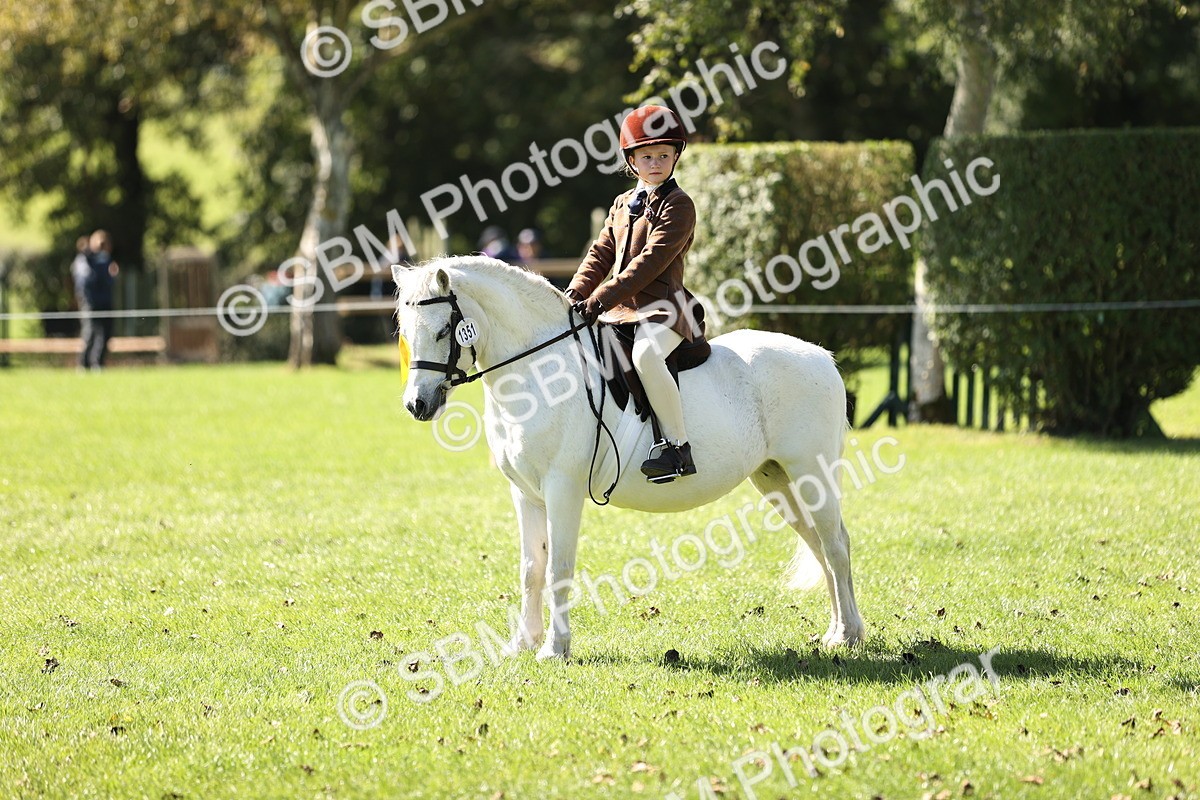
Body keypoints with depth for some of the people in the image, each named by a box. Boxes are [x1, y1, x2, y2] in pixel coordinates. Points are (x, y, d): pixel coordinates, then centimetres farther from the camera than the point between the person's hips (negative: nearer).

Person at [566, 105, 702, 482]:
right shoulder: (622, 204, 18)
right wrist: (576, 294, -2)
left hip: (661, 306, -9)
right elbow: (601, 253, 16)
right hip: (620, 309, 9)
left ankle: (678, 445, -31)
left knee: (645, 355, -36)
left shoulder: (678, 205, -7)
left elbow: (652, 260, -17)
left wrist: (602, 297, -23)